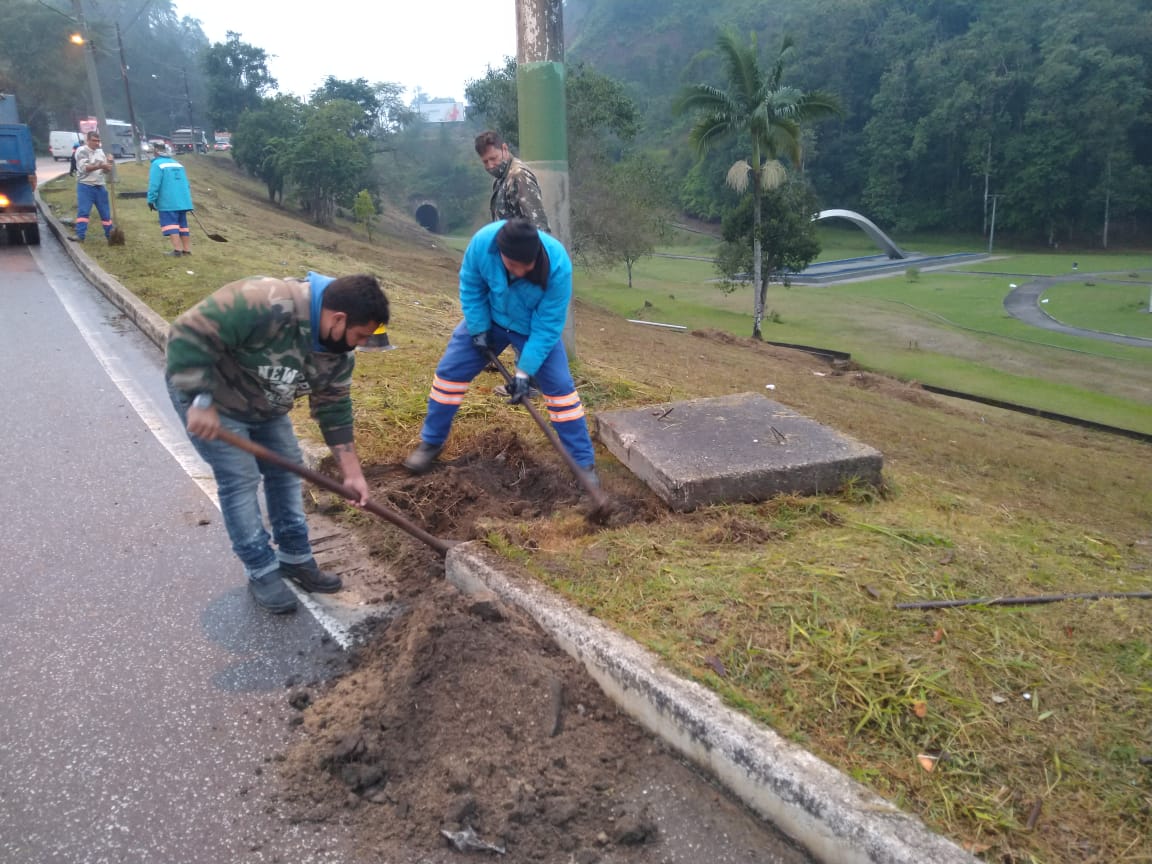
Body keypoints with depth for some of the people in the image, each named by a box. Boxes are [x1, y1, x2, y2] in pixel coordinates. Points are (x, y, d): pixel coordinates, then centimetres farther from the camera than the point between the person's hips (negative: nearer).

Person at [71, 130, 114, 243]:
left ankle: (110, 235, 22)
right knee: (83, 211, -11)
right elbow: (83, 168, -17)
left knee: (105, 212, 12)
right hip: (85, 186, -5)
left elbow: (105, 170, 13)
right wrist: (99, 166, -27)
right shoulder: (81, 151, -5)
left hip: (100, 186, 5)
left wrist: (108, 164, -9)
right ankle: (80, 235, -16)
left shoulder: (100, 152, 13)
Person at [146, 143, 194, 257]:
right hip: (182, 201, 7)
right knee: (182, 224, 10)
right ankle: (187, 249, 10)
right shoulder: (177, 164, 17)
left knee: (170, 225, -6)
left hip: (167, 202, -7)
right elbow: (186, 183, 20)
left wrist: (151, 200, -6)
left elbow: (154, 185, -12)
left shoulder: (157, 164, -5)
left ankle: (177, 250, -14)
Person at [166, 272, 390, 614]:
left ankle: (295, 558, 23)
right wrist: (201, 402, -35)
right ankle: (262, 572, 8)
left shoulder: (339, 349, -12)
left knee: (286, 471, 9)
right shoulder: (266, 303, -38)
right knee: (240, 481, -7)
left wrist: (352, 472, -6)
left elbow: (334, 409, -4)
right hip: (209, 397, -7)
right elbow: (190, 333, -36)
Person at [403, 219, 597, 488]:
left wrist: (524, 371, -30)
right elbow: (471, 288, -12)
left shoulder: (558, 265, -37)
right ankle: (431, 443, 20)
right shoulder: (482, 242, -33)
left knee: (560, 386, -9)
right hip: (489, 319, 2)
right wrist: (479, 330, -13)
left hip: (536, 328, -2)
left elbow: (547, 327, -29)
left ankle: (584, 463, 2)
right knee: (449, 371, 1)